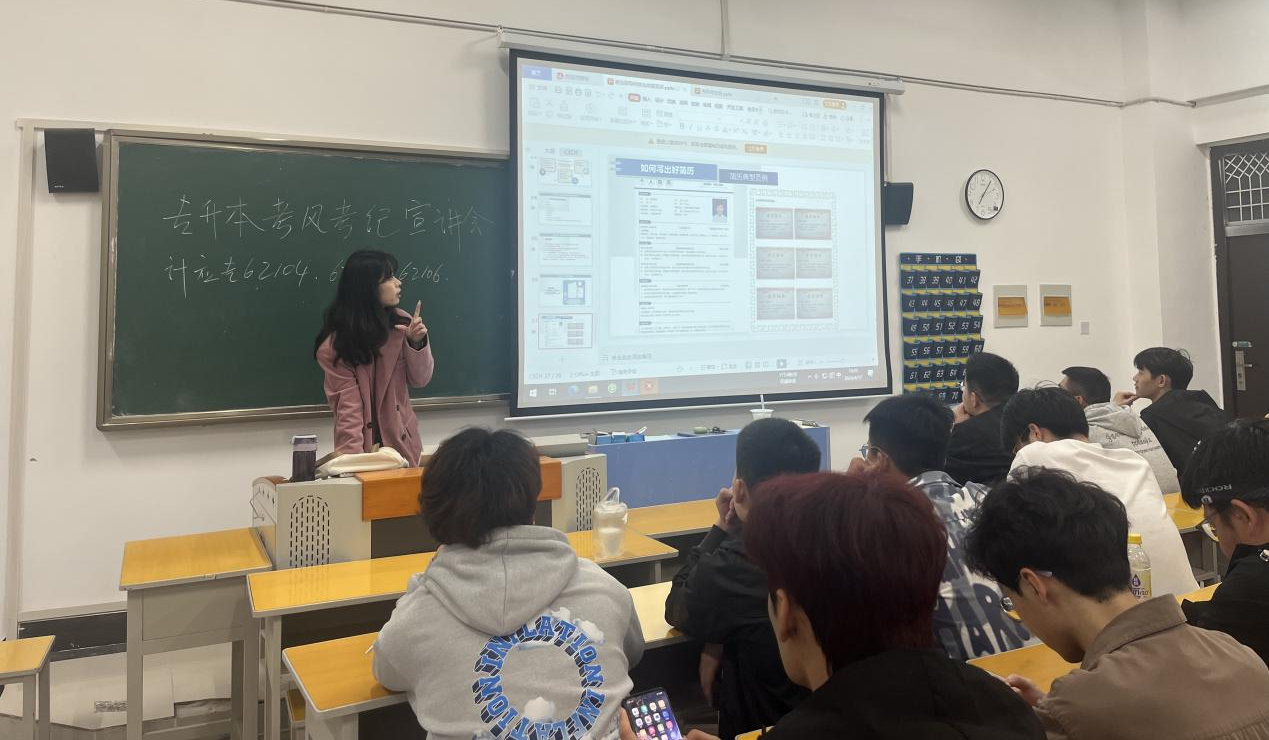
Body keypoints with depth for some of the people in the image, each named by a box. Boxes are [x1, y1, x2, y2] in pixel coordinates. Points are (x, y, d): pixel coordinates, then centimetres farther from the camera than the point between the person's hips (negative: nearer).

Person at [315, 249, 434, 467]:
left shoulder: (400, 323, -5)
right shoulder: (335, 344, -14)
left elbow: (419, 380, 0)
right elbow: (347, 406, -15)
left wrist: (417, 342, -16)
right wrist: (353, 460, -22)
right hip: (364, 445, -3)